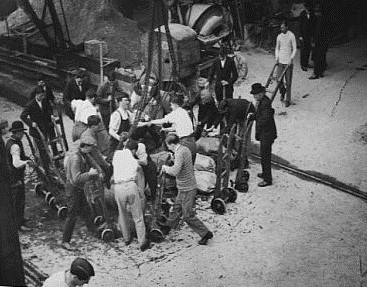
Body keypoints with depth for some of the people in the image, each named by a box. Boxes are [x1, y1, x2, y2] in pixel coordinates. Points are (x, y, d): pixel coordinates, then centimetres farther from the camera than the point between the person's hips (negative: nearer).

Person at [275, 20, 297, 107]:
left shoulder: (291, 36, -6)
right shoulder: (279, 36, 7)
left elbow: (294, 49, -6)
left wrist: (291, 59, -15)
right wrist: (276, 57, 4)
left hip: (288, 62, -4)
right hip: (280, 61, 4)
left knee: (288, 82, 0)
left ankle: (288, 100, 8)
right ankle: (282, 91, 29)